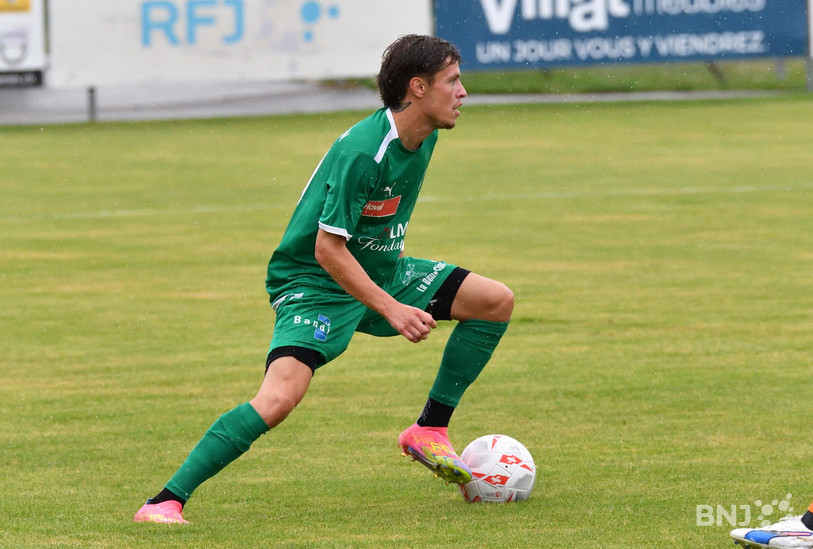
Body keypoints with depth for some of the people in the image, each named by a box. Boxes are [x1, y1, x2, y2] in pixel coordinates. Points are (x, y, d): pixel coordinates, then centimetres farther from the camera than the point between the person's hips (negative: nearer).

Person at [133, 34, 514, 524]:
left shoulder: (424, 137, 0)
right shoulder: (361, 152, -28)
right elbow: (327, 249, -28)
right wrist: (391, 309, -28)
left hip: (383, 271, 9)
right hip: (316, 283, -9)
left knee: (497, 301, 3)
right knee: (280, 396, -29)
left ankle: (430, 431, 10)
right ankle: (168, 500, -24)